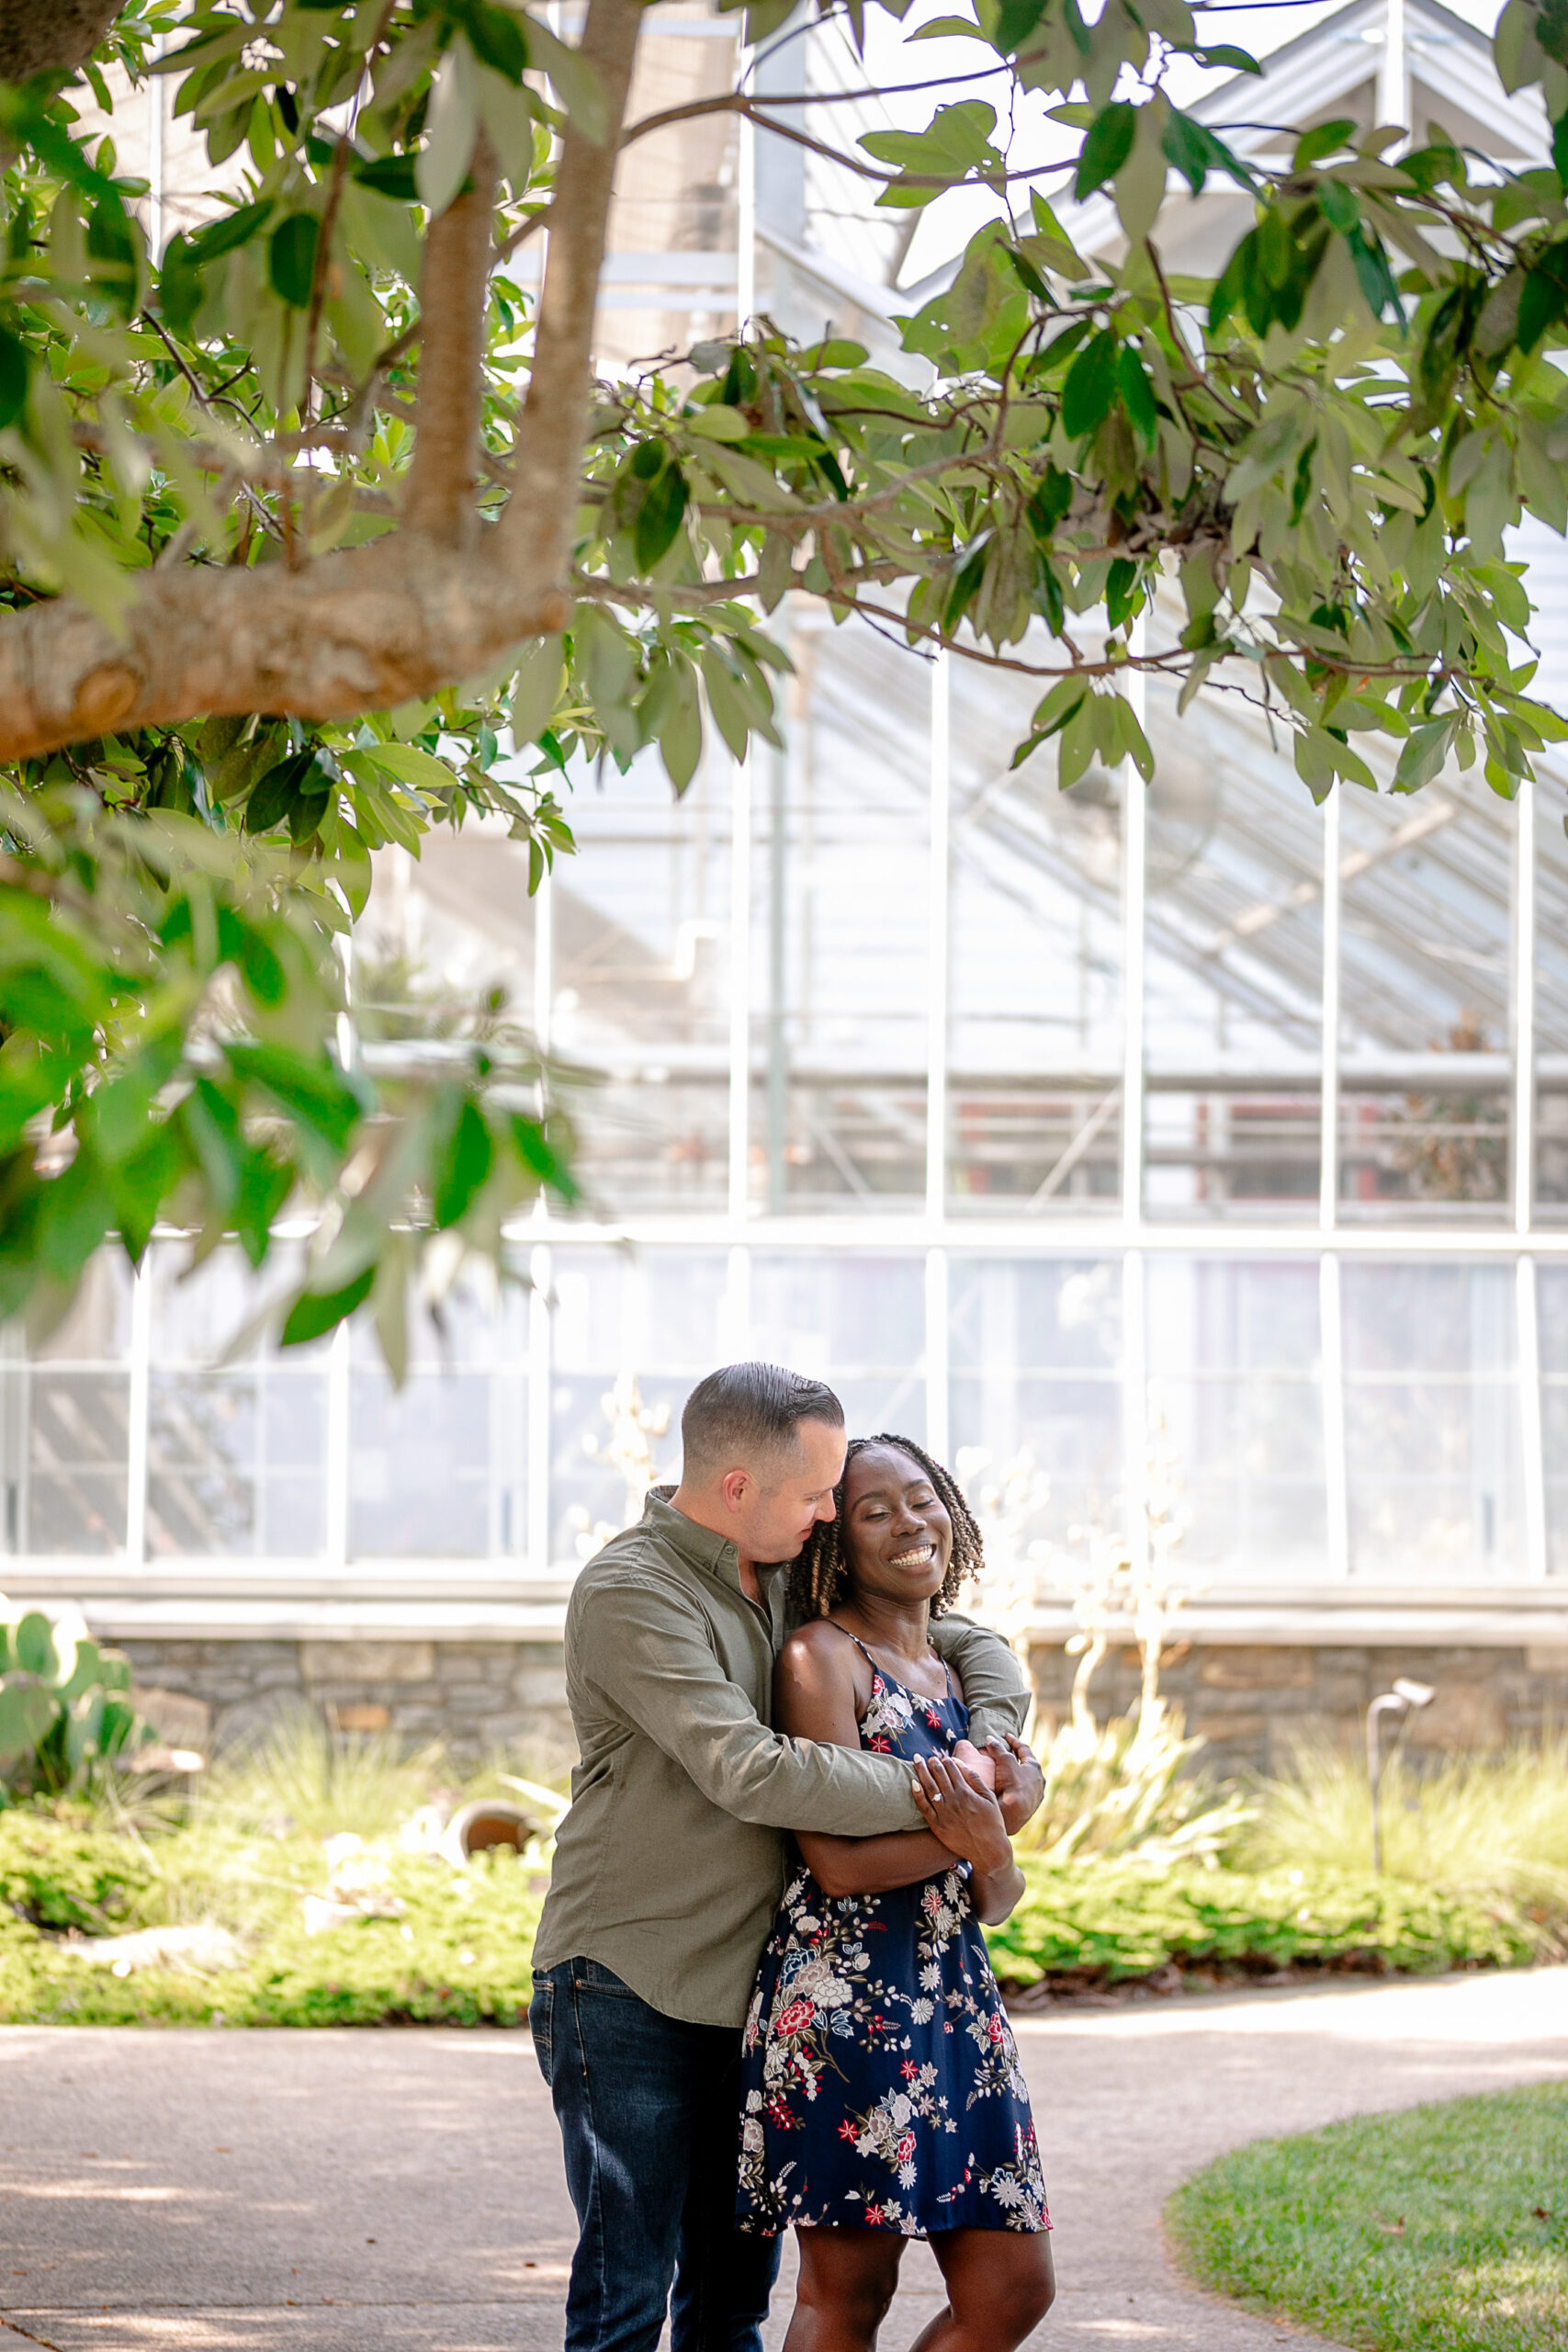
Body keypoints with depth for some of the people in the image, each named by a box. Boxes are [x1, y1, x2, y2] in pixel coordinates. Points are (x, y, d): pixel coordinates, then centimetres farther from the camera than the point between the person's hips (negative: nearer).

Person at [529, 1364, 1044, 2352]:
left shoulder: (789, 1582, 10)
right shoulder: (629, 1593, -15)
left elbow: (971, 1644, 17)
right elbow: (750, 1771, -24)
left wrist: (995, 1751, -5)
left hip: (745, 1990, 8)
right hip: (628, 1986, -8)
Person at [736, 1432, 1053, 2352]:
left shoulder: (960, 1671, 17)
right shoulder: (822, 1657, -6)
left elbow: (997, 1902, 13)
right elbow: (839, 1862, -16)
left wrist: (989, 1850, -8)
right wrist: (967, 1832, -9)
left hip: (959, 1998, 8)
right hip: (846, 2001, -8)